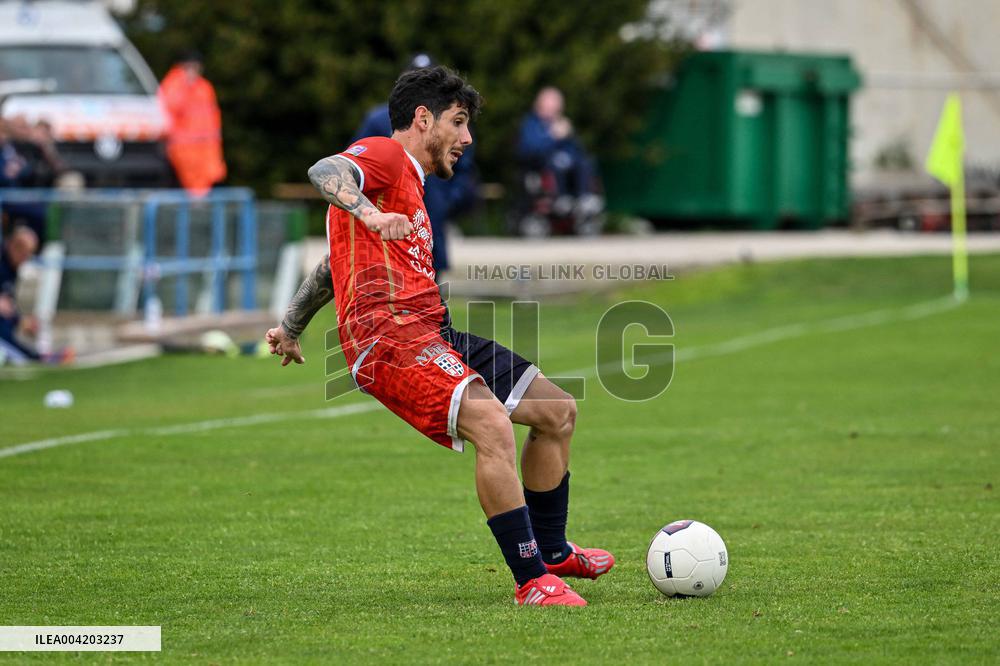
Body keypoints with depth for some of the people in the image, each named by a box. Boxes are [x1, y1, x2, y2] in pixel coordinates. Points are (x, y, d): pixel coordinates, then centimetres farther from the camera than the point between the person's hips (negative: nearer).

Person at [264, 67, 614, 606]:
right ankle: (531, 580, -24)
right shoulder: (383, 156, -1)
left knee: (558, 411, 13)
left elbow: (333, 267, 41)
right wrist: (370, 214, -43)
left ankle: (551, 551, 30)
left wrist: (290, 328, 51)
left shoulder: (410, 186, 30)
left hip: (432, 334, 11)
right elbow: (325, 171, -25)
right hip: (390, 339, -11)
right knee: (492, 424, -30)